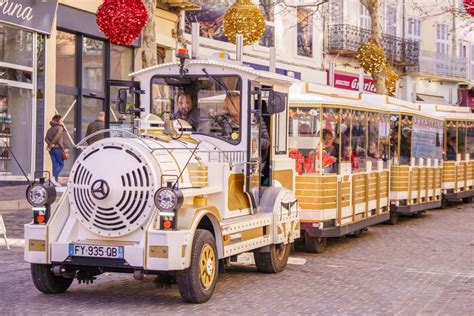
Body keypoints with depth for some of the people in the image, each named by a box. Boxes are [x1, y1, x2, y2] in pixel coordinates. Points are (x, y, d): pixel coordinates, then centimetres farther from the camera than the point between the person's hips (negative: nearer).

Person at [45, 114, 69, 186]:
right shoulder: (60, 128, -6)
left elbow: (46, 138, 0)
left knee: (55, 165, 8)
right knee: (61, 164, 1)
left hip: (52, 149, 7)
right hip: (58, 148, -7)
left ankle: (56, 181, 7)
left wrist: (50, 144, -8)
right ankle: (54, 177, -16)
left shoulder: (50, 129, 14)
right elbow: (57, 137, -18)